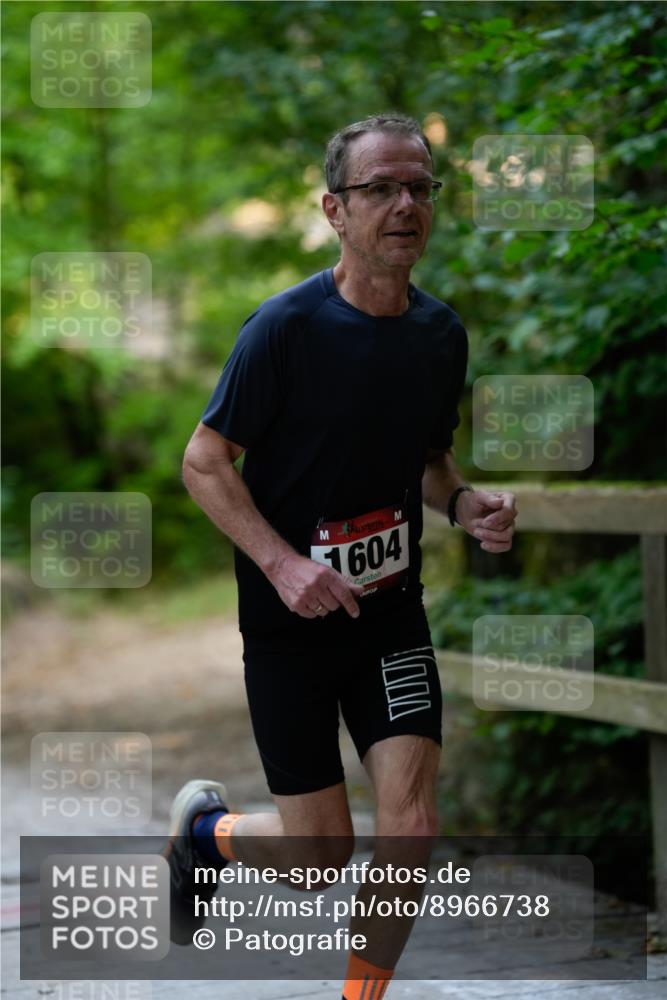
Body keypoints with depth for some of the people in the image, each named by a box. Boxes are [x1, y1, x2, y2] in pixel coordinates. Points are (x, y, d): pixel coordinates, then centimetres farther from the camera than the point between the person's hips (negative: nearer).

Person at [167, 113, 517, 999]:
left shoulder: (441, 332, 3)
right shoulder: (287, 326, -15)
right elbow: (203, 463, -10)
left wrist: (465, 504, -4)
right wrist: (282, 563, -23)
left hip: (391, 610, 4)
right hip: (289, 623, -4)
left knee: (411, 821, -10)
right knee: (321, 856, 1)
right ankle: (206, 826, 34)